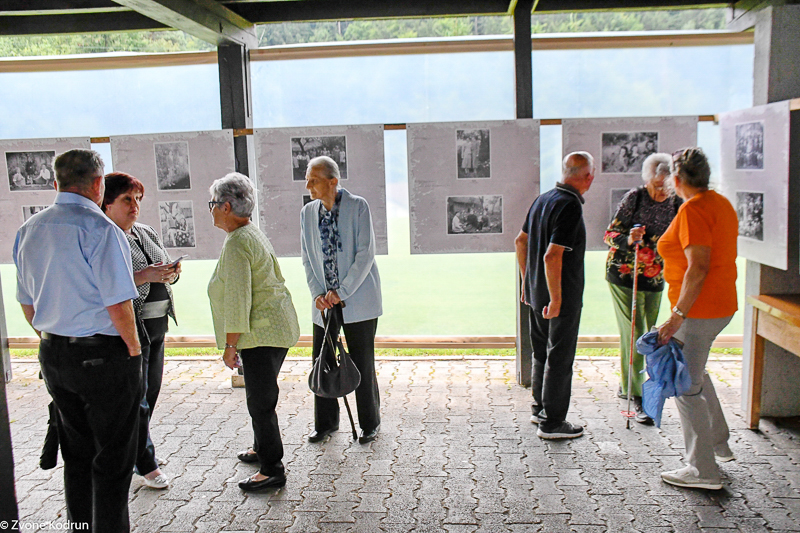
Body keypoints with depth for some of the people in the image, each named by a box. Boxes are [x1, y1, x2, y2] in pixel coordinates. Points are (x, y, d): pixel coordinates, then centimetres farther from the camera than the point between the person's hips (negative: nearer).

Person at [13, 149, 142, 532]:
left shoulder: (29, 230, 9)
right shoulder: (99, 228, -16)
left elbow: (26, 302, 16)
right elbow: (118, 302, -19)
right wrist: (133, 348, -6)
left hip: (52, 354, 8)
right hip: (103, 356, -7)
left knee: (76, 453, 19)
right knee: (113, 458, 5)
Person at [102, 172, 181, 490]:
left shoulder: (149, 234, 13)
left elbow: (167, 272, 18)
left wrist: (172, 272, -5)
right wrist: (143, 276, -27)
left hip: (157, 326, 8)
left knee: (151, 393, 14)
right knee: (136, 398, -1)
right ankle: (146, 465, 11)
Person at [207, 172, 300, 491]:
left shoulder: (236, 243, -18)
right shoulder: (254, 234, 14)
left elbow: (237, 299, -22)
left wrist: (230, 346, -16)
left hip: (261, 333, -11)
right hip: (276, 327, 11)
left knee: (260, 401, -2)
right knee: (260, 395, 23)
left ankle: (272, 471, 7)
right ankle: (261, 449, 39)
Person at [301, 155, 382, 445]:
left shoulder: (358, 206, -9)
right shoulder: (308, 212, 6)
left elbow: (365, 254, -13)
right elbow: (307, 258, 9)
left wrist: (341, 293, -17)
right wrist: (318, 293, -5)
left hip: (358, 300, -4)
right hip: (324, 302, 5)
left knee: (363, 365, 3)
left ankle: (370, 424, 21)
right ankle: (326, 423, 26)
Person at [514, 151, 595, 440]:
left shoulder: (543, 199, 7)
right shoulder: (570, 207, -21)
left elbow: (520, 241, 16)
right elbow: (552, 256, -28)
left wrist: (527, 280, 23)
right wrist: (556, 299, -22)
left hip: (537, 292, 9)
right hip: (562, 296, -9)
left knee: (542, 352, 20)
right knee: (559, 358, 2)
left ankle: (540, 408, 33)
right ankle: (552, 422, 11)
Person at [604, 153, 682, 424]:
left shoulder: (676, 204, 2)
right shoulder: (634, 198, -10)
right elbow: (609, 235, -10)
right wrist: (628, 239, -29)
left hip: (654, 279, 5)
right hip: (623, 276, -5)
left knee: (648, 335, 12)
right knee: (634, 334, -8)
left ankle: (626, 385, 32)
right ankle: (637, 398, -2)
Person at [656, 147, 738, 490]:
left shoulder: (693, 209, -18)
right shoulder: (721, 203, 12)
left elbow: (698, 267, -26)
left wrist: (678, 316, -27)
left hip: (698, 309, -10)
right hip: (723, 304, 10)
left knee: (685, 387, 0)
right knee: (694, 372, 27)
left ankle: (703, 470, 8)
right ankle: (719, 443, 37)